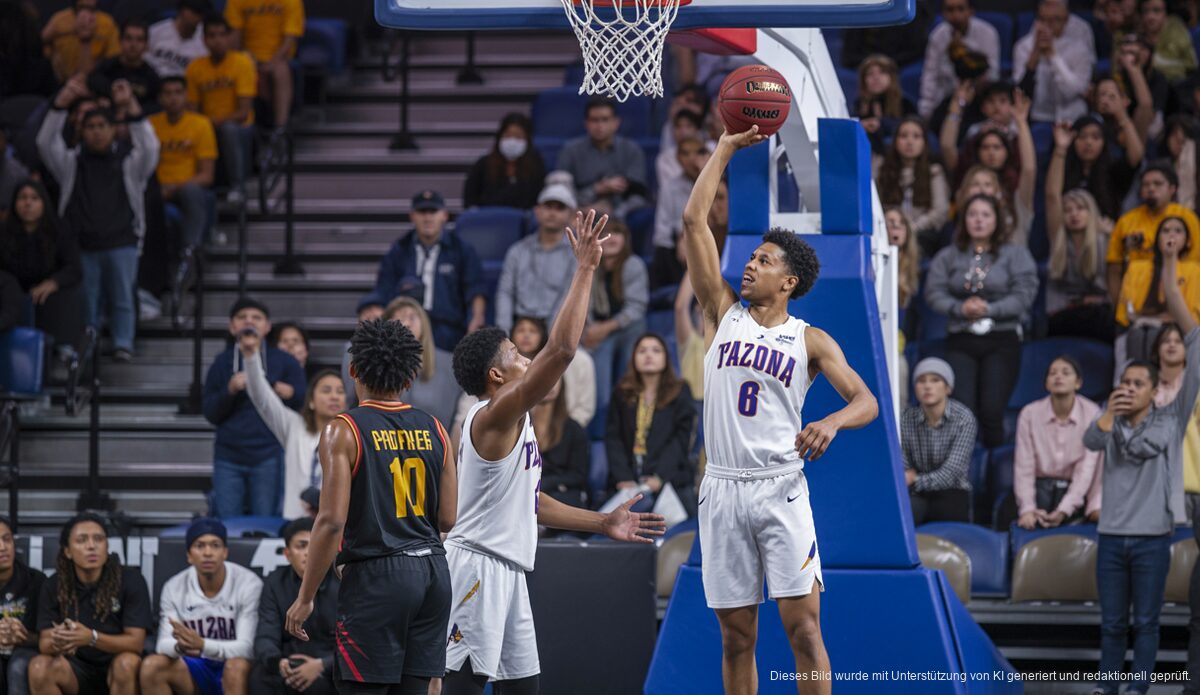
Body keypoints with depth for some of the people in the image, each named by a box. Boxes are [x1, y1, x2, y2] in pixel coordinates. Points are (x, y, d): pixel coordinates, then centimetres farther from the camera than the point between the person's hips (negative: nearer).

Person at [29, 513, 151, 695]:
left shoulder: (130, 580, -12)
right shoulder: (54, 586, -5)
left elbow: (136, 642, -17)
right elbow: (44, 643, -9)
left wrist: (92, 638, -36)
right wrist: (56, 643, -36)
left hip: (117, 670, -2)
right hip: (75, 669, 2)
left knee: (127, 663, -36)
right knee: (39, 667, -29)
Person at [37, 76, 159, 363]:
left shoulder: (129, 162, 10)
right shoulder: (72, 163, 14)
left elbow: (149, 147, -9)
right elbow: (46, 143, -1)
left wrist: (131, 106, -21)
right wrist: (63, 101, -14)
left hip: (121, 244, -1)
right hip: (82, 244, 1)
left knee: (122, 300, -9)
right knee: (85, 304, -1)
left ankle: (123, 345, -12)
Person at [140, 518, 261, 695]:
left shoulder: (248, 584, -13)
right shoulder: (174, 588, -4)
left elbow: (246, 647, -19)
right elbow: (164, 644, -10)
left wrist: (203, 645, -38)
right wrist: (180, 646, -36)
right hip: (194, 670, 3)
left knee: (237, 666, -38)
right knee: (152, 666, -25)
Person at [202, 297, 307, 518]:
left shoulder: (284, 362, 7)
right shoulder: (221, 364, 12)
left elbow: (300, 402, 5)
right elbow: (211, 414, 8)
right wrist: (230, 391, -9)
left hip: (268, 456, -2)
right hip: (229, 456, 2)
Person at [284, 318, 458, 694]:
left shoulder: (344, 431, -8)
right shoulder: (433, 430, 7)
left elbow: (331, 520, -14)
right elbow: (447, 519, 8)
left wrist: (305, 596, -8)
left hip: (377, 577, -5)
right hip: (432, 572, 5)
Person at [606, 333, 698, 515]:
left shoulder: (680, 393, 9)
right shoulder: (622, 394, 15)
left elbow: (681, 440, 0)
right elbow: (613, 438, 7)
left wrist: (660, 478, -14)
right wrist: (623, 478, -10)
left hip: (670, 479, -2)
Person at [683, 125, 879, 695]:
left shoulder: (810, 340, 4)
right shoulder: (724, 313, 9)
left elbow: (866, 401, -4)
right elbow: (694, 221, 5)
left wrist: (832, 422, -26)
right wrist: (726, 148, 7)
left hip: (781, 490, -2)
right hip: (723, 490, 2)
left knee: (802, 625, -8)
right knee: (736, 635, 4)